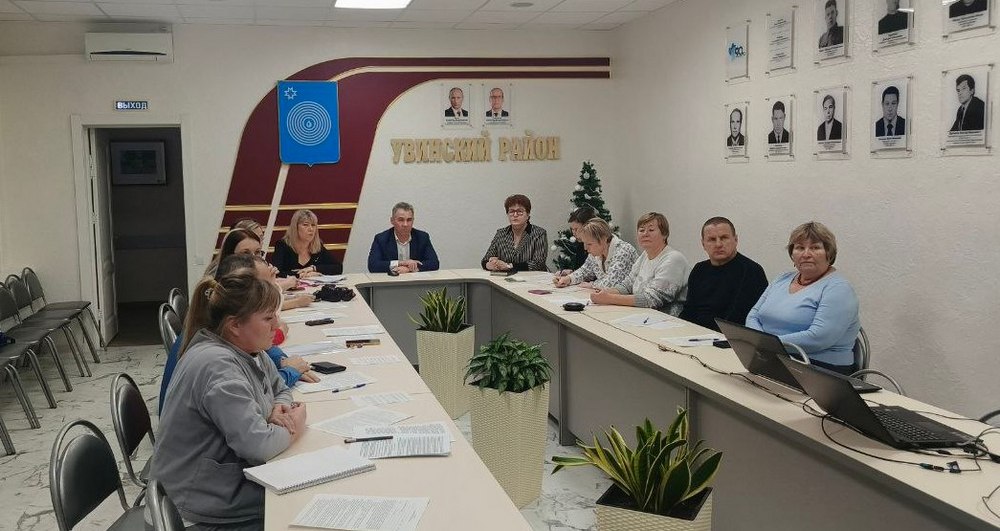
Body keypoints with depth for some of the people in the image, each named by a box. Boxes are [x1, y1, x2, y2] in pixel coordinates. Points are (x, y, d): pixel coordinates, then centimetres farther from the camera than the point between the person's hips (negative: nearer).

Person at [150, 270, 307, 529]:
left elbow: (281, 390, 17)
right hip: (211, 498, -8)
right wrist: (294, 428, -12)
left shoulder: (247, 350, 2)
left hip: (233, 475, 8)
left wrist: (279, 409, -6)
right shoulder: (218, 367, -27)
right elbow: (258, 446, -31)